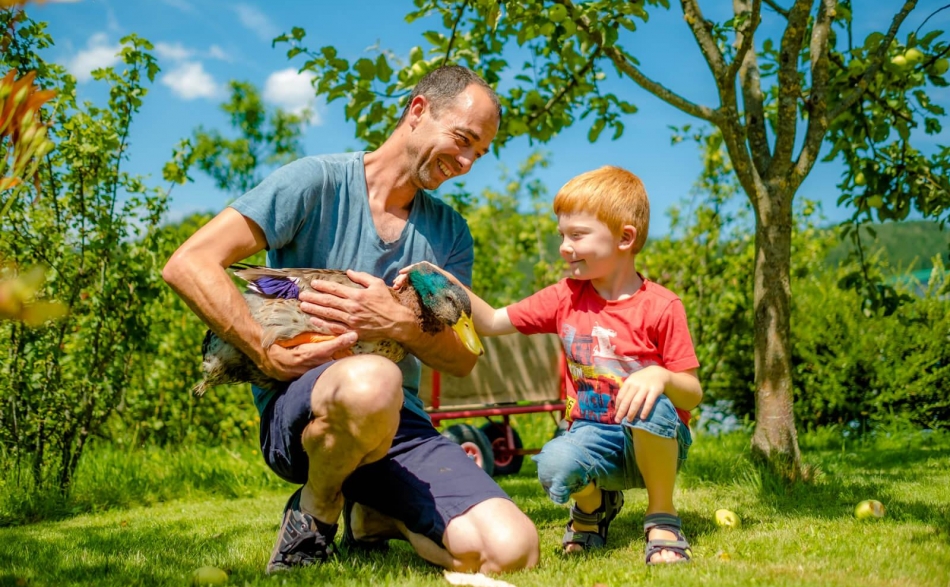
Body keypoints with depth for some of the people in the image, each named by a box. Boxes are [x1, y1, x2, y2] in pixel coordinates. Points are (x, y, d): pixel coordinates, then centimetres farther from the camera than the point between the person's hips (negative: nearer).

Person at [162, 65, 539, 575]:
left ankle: (375, 514, 12)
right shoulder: (317, 183, -4)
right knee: (371, 379, -42)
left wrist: (400, 325, -12)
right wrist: (270, 355, -20)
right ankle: (315, 511, -7)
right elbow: (189, 265, -11)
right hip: (296, 411, -4)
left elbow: (463, 358, 9)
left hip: (398, 423, 5)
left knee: (511, 550, -20)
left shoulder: (449, 231, 12)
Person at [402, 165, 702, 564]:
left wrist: (660, 375, -31)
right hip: (595, 438, 3)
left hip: (653, 441, -2)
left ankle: (662, 517, -12)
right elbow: (491, 322, 6)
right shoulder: (565, 298, 3)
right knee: (554, 464, -32)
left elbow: (693, 394, -9)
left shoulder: (661, 307, -10)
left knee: (653, 404, -37)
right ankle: (595, 501, 6)